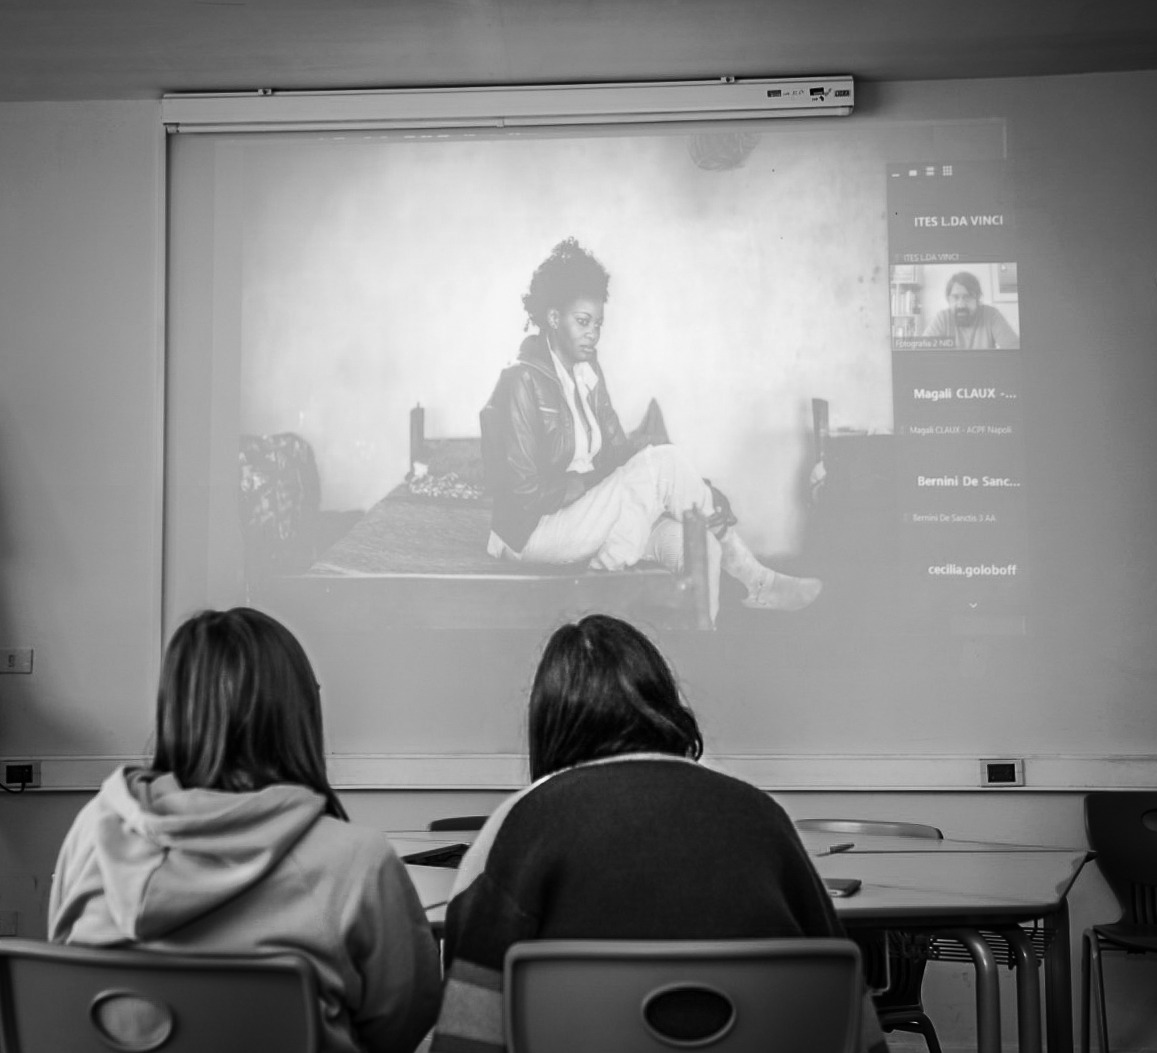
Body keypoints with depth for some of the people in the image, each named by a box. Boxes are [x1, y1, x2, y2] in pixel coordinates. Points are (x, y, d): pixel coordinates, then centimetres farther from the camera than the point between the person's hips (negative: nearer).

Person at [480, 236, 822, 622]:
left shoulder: (587, 373, 11)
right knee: (660, 464, -22)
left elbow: (615, 448, 7)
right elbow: (526, 492, -18)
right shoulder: (523, 382, -15)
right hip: (534, 530, -8)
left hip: (583, 511, 8)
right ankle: (755, 581, -9)